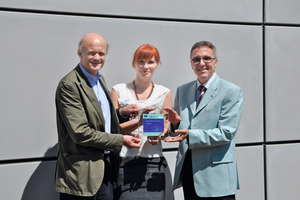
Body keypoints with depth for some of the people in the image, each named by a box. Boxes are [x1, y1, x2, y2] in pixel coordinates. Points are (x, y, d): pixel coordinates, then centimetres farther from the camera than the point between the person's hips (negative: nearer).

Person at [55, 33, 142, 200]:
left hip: (106, 165, 8)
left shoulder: (100, 79, 12)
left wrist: (120, 112, 6)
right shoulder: (69, 85, -16)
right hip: (82, 173, -8)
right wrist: (121, 140, -16)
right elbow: (80, 133, -21)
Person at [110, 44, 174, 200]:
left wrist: (156, 135, -11)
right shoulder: (119, 90, 6)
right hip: (124, 162, -1)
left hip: (153, 161, 1)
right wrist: (139, 122, -17)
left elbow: (166, 127, 12)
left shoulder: (164, 93, 10)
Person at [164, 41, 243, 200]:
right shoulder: (182, 91, 12)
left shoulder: (232, 92, -5)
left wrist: (190, 135, -23)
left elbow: (226, 132, -13)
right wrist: (176, 123, -8)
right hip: (187, 171, 5)